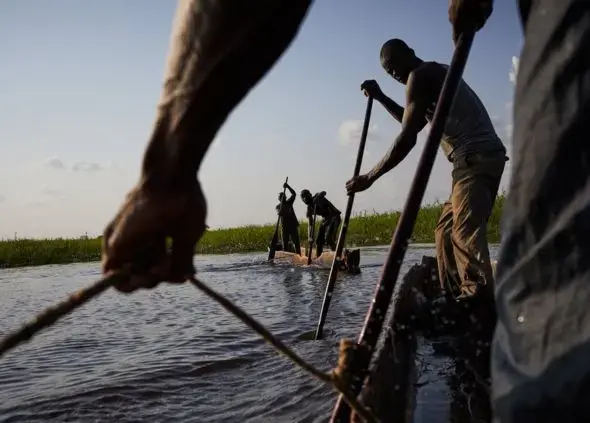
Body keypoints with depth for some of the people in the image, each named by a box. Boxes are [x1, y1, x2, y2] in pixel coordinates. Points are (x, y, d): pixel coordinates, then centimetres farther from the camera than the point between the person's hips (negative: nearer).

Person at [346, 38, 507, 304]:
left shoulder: (421, 75, -3)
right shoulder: (436, 75, 27)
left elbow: (407, 138, -12)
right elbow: (414, 123, 37)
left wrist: (369, 178, -10)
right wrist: (380, 98, 29)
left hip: (475, 159, -10)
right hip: (482, 159, 10)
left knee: (465, 233, -19)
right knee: (446, 230, 8)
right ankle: (453, 296, 6)